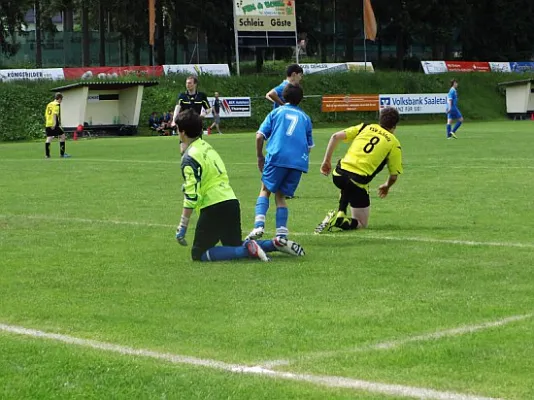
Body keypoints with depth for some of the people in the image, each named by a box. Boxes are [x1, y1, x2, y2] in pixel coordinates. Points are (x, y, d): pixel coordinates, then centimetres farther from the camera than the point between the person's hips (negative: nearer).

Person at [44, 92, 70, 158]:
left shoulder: (49, 104, 19)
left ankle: (47, 154, 1)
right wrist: (54, 123, -24)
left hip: (47, 124, 8)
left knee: (49, 138, 5)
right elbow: (54, 114, -18)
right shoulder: (57, 104, -5)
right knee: (62, 136, 1)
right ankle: (62, 154, 0)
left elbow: (46, 114, 22)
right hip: (54, 125, -8)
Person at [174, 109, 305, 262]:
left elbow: (191, 195, -18)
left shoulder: (190, 158, -12)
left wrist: (182, 227, -15)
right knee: (235, 246, 24)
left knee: (199, 254, -2)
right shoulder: (206, 147, 15)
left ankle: (247, 249, -19)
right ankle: (276, 243, 7)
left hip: (213, 207, -9)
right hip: (232, 202, 9)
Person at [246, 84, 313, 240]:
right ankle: (281, 233, 0)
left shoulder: (276, 112, 13)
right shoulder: (305, 117, 20)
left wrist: (260, 157, 16)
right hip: (299, 161, 2)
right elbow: (309, 146, 20)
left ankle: (259, 226, -11)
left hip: (277, 157, -2)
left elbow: (260, 136, 5)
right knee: (280, 195, 13)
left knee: (265, 189, 11)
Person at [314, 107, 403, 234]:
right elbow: (393, 176, 9)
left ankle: (340, 213, 20)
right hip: (358, 181, -4)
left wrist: (327, 160, 13)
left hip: (339, 174, 4)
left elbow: (336, 136, 5)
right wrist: (386, 187, 31)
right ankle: (340, 221, -21)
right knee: (362, 224, 9)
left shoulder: (365, 127, 16)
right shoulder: (394, 143, 8)